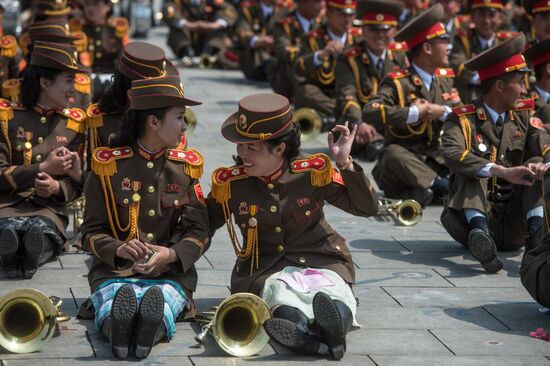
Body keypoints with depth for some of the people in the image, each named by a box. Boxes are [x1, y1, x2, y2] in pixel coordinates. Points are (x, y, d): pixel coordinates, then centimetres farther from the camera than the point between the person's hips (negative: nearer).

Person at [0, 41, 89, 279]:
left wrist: (56, 187, -15)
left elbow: (75, 184, 10)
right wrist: (43, 168, -13)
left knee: (41, 229, -40)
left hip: (49, 207, 2)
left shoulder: (74, 122, 14)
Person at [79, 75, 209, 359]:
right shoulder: (109, 166, 7)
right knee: (114, 312, -39)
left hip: (171, 272, 0)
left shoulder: (186, 168, 13)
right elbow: (92, 231, 7)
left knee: (162, 301, -40)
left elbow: (199, 232, 7)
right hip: (114, 271, 0)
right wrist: (118, 249, -17)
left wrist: (170, 254, -15)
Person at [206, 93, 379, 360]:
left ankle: (335, 321, -68)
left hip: (319, 260, 0)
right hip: (264, 269, 0)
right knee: (277, 290, -36)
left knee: (332, 288, -34)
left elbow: (368, 207, -4)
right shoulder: (229, 183, 1)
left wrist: (345, 164, -17)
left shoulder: (314, 172, -3)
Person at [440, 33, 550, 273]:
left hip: (514, 224, 3)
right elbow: (451, 154, -25)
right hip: (470, 218, -3)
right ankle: (479, 229, -45)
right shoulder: (463, 119, -5)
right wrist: (503, 172, -38)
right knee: (472, 169, -24)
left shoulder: (524, 116, 9)